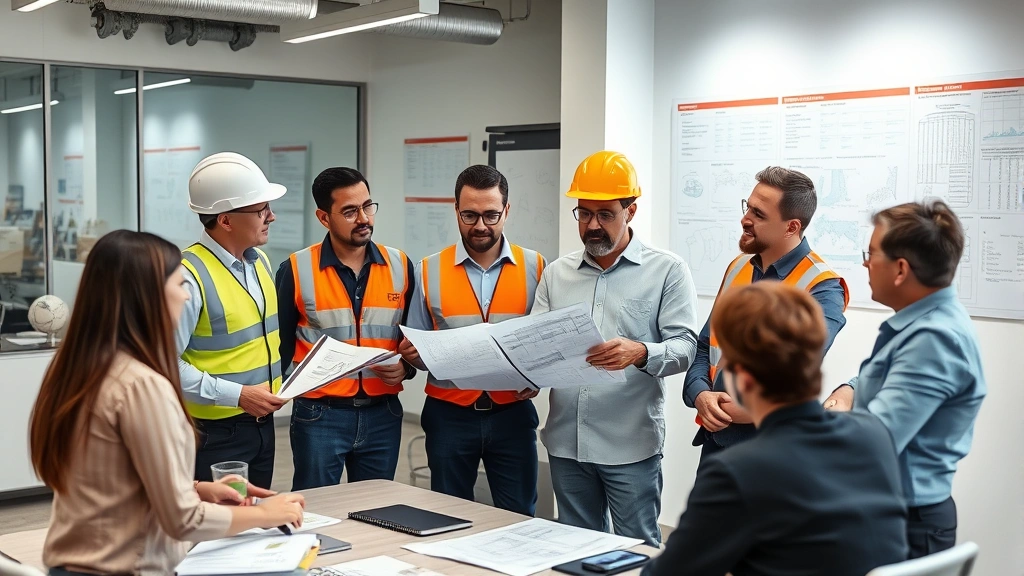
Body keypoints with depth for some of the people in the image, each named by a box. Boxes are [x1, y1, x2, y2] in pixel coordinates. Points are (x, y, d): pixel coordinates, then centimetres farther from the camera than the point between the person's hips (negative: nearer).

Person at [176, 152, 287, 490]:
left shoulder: (260, 261, 6)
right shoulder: (189, 276, -20)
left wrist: (278, 383, 4)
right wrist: (237, 395, -22)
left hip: (262, 422, 8)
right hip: (215, 432, -7)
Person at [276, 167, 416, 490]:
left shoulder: (400, 266, 4)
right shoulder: (296, 270, -4)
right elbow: (281, 342, 3)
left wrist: (406, 367, -6)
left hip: (382, 414, 3)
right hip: (319, 415, -3)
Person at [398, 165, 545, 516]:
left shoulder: (534, 268, 2)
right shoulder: (429, 271, 3)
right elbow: (417, 351, 9)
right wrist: (411, 354, -13)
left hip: (512, 413, -1)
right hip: (449, 413, 1)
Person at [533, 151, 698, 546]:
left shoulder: (667, 270, -1)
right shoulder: (556, 273, 11)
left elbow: (685, 346, -8)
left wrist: (641, 353, -28)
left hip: (630, 447, -4)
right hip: (566, 443, 4)